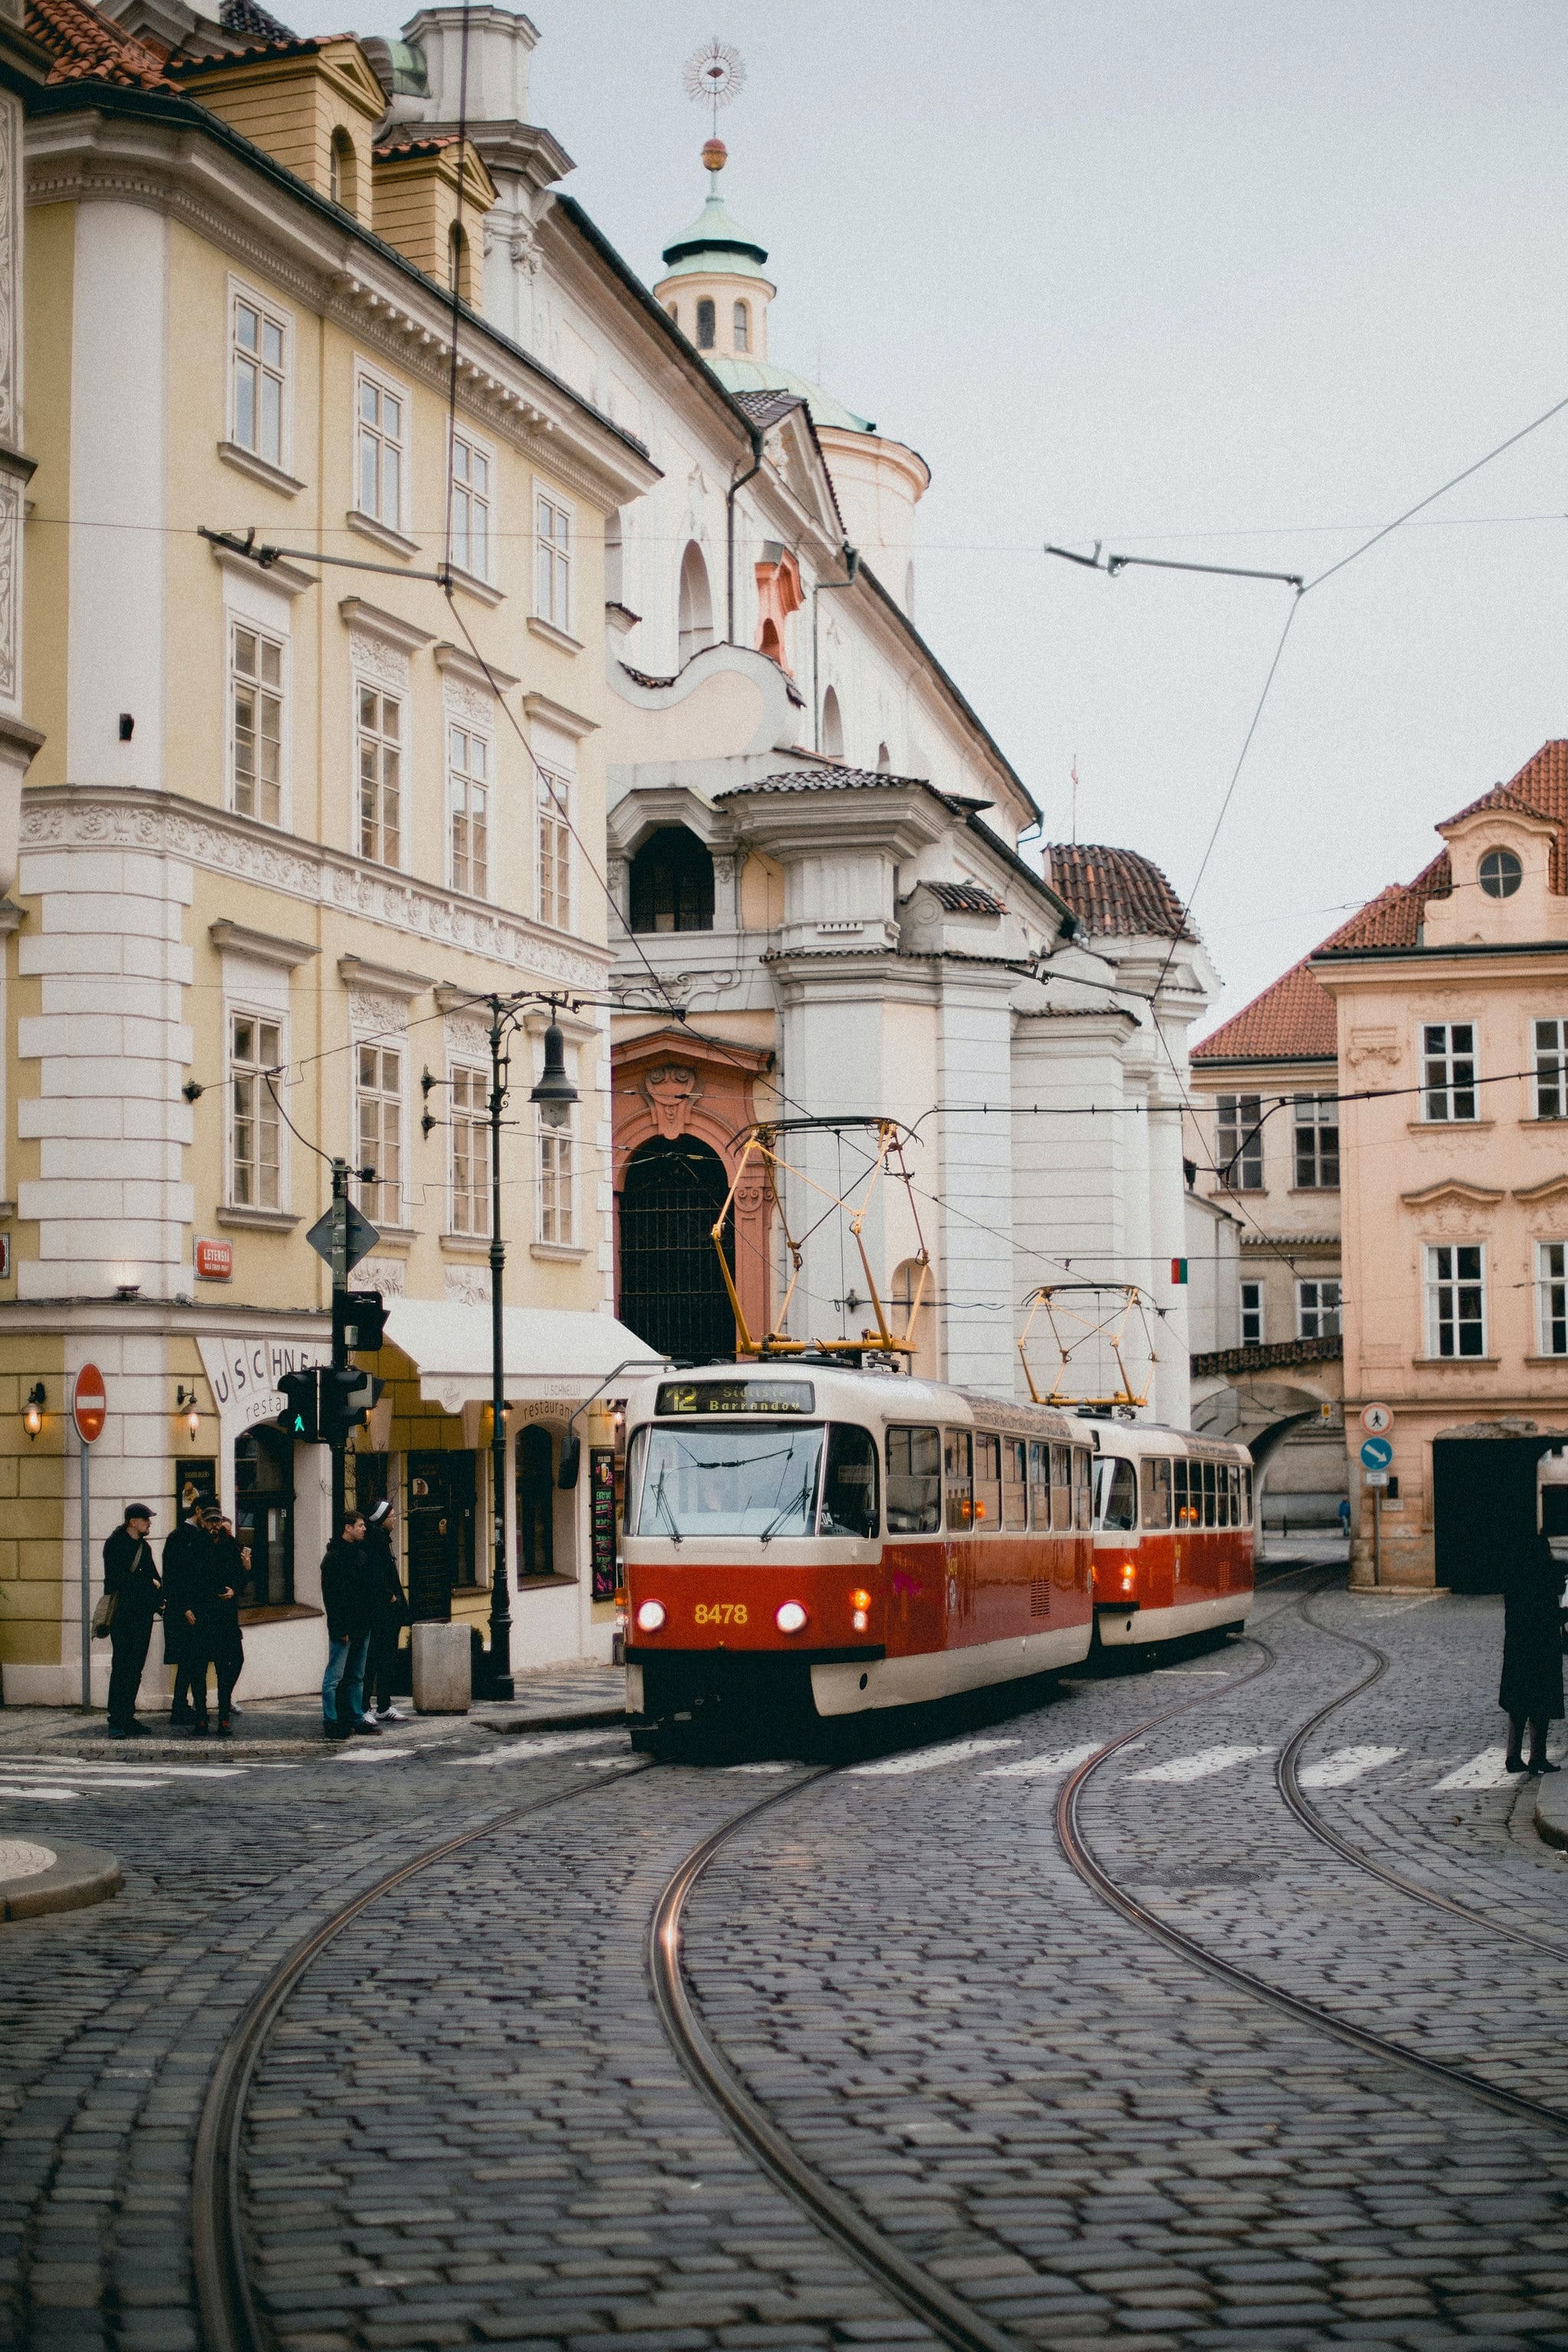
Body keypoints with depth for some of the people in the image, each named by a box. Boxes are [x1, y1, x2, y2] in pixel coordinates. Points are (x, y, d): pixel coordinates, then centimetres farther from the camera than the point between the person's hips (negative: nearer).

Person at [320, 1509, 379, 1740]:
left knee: (357, 1676, 14)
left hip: (361, 1626, 9)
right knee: (335, 1676, -5)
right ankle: (331, 1724, -3)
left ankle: (357, 1719, 20)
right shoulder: (334, 1556, -12)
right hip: (343, 1627, -9)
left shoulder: (360, 1552, 14)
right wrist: (340, 1628, -19)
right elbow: (331, 1595, -16)